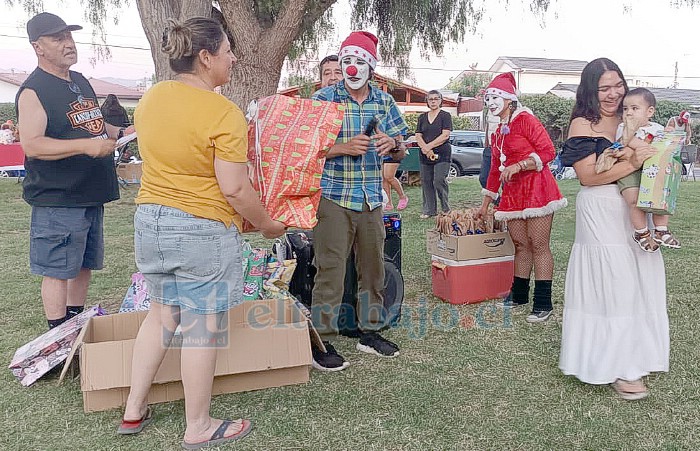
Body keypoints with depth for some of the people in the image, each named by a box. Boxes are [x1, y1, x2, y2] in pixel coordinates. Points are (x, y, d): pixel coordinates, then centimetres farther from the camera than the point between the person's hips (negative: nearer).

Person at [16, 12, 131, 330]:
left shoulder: (81, 82, 14)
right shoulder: (33, 91, -12)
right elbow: (31, 145, -21)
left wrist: (120, 132, 8)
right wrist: (85, 145, -31)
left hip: (91, 194, 9)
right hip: (58, 199, -9)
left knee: (83, 265, 17)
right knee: (57, 270, 0)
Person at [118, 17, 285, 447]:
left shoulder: (150, 98, 5)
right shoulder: (224, 113, -18)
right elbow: (235, 189, -19)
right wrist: (268, 225, -4)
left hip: (149, 219, 8)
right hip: (203, 229, -7)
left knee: (162, 313, 22)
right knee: (203, 327, 6)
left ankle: (134, 411, 31)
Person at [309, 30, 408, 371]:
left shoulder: (384, 101, 10)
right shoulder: (323, 98, -3)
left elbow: (401, 153, 13)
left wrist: (393, 144, -11)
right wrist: (343, 148, -20)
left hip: (371, 199, 5)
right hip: (334, 197, -5)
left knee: (373, 267, 12)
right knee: (331, 270, -5)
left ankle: (370, 332, 28)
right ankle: (322, 341, 7)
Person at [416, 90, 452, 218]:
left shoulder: (445, 116, 3)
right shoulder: (422, 117, 16)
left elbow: (445, 135, -8)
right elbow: (418, 136, 8)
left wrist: (429, 146, -11)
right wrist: (426, 149, -10)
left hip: (442, 153, -5)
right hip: (425, 155, 5)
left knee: (439, 181, -12)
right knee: (426, 181, 3)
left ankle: (446, 209, 1)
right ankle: (429, 210, 10)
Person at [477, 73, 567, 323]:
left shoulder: (525, 119, -4)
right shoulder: (497, 133, 19)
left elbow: (548, 152, -11)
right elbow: (495, 170, 23)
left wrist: (517, 166, -18)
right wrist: (485, 205, 24)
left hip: (536, 188, -7)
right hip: (512, 192, 7)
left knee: (539, 245, -6)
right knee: (520, 245, 10)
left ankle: (543, 303, -1)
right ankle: (519, 295, 21)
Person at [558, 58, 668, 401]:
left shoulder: (628, 120, 13)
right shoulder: (583, 124, -7)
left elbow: (649, 156, 21)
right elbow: (588, 176, -14)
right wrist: (630, 163, -19)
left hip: (635, 209, 7)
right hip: (601, 213, -7)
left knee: (637, 280, 11)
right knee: (610, 285, -5)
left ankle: (633, 354, 27)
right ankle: (615, 367, 6)